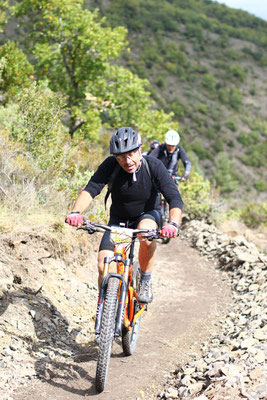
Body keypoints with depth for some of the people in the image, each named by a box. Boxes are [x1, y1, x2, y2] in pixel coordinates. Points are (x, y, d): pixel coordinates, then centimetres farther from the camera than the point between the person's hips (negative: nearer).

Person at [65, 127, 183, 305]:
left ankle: (145, 283, -14)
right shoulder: (110, 165, -23)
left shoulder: (154, 166, -25)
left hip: (148, 214, -1)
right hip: (118, 220, 2)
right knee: (104, 265, -15)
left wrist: (174, 223, -51)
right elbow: (90, 189, -33)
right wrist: (76, 212, -53)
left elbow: (175, 198, -31)